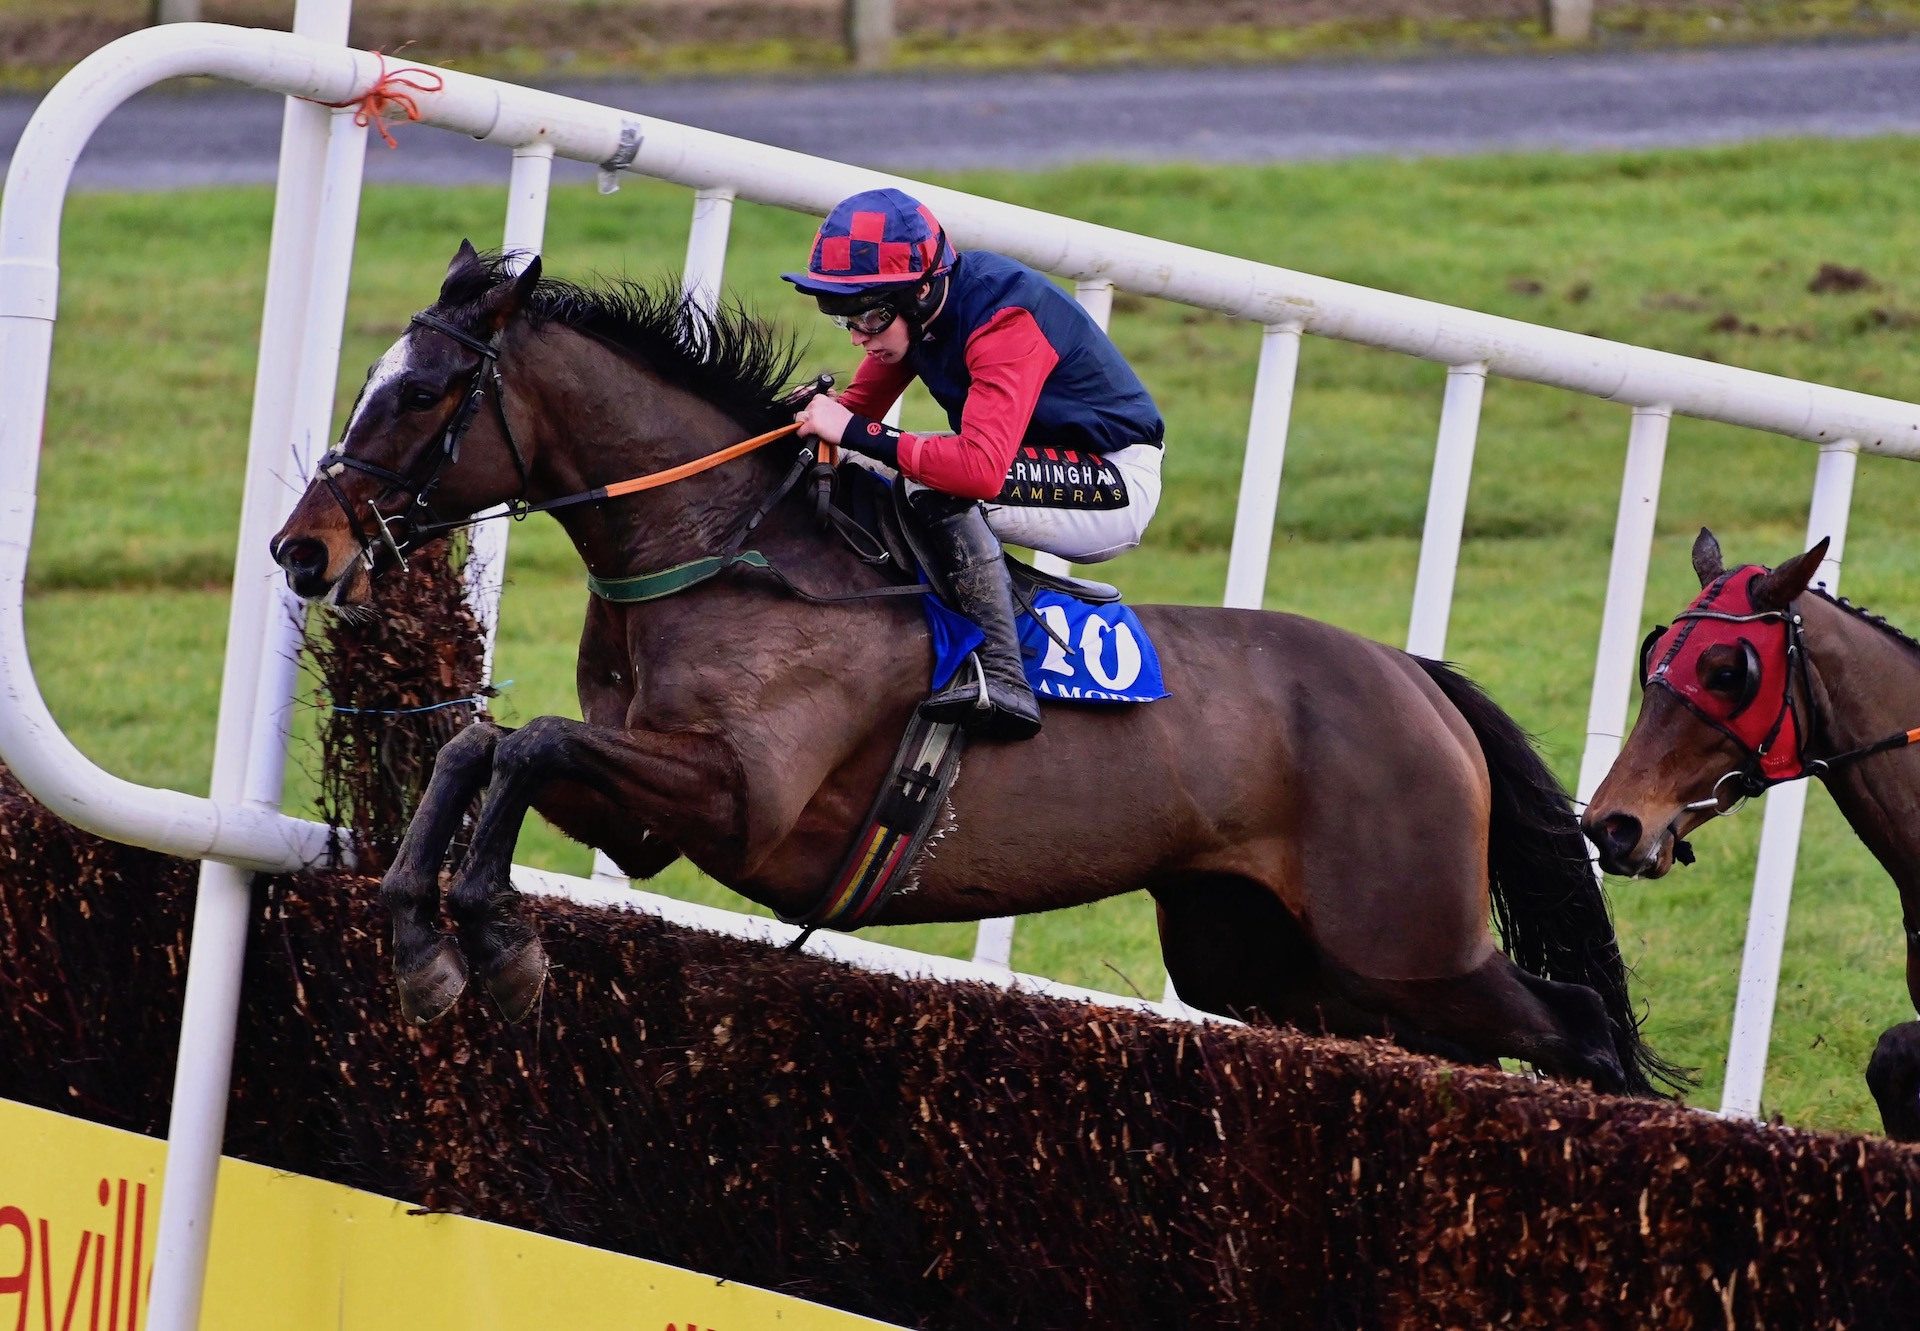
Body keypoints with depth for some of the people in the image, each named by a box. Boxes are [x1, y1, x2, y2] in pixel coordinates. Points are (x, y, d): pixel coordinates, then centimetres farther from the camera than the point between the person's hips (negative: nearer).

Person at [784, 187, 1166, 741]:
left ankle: (999, 679, -34)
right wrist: (814, 416, -18)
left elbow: (982, 465, -42)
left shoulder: (1005, 321, -30)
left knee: (937, 487, -32)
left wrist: (854, 432, -39)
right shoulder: (910, 310, -4)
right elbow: (861, 406, 5)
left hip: (1117, 488, -9)